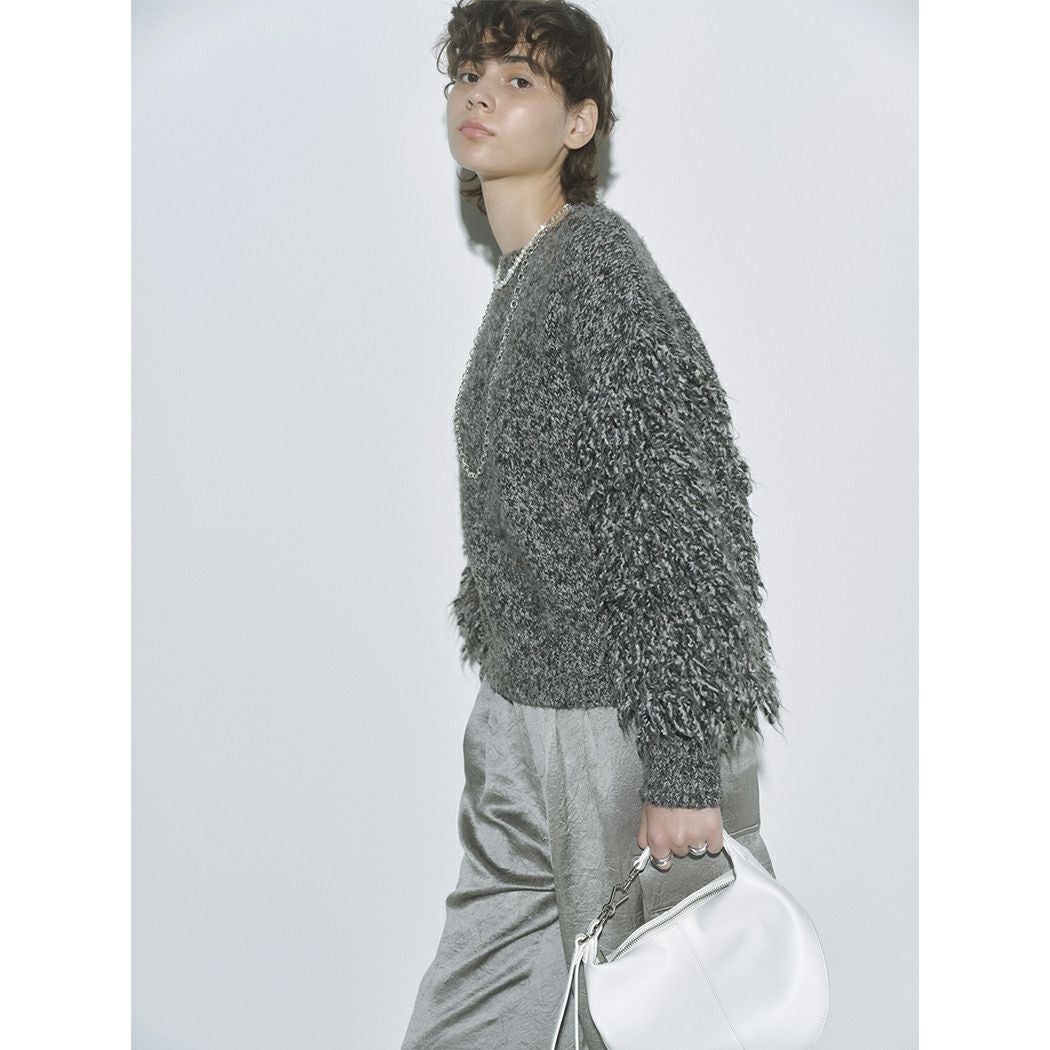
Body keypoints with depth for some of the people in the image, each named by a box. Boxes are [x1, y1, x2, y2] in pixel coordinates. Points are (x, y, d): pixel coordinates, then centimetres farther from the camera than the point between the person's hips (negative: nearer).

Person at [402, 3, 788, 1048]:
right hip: (521, 709, 9)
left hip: (625, 723, -9)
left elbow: (689, 515, -21)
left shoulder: (598, 267, -16)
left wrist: (684, 769, -22)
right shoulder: (519, 276, 12)